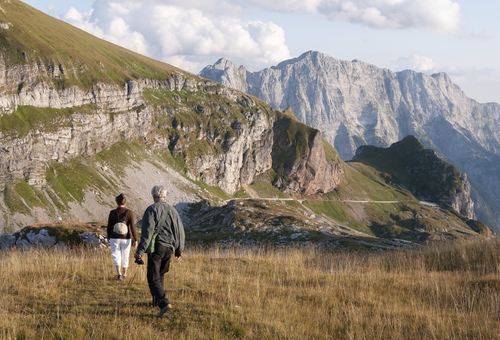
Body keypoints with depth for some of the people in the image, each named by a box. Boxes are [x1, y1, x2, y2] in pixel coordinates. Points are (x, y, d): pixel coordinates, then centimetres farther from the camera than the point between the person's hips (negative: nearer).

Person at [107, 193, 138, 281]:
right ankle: (124, 274, 29)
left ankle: (119, 274, -19)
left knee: (116, 257, 2)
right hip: (126, 238, 1)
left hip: (114, 238, -1)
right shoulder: (129, 213, -8)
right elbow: (132, 227, -10)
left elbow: (109, 227, 0)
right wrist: (136, 240, -6)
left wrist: (108, 237, 16)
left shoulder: (112, 213, -6)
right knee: (125, 257, 17)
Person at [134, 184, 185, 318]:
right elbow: (180, 232, 12)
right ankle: (157, 300, 33)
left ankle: (164, 303, -22)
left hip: (156, 247, -5)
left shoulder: (151, 210, -7)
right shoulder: (172, 210, 10)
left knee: (154, 278, -4)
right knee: (160, 275, 23)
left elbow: (147, 231, -16)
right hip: (169, 248, 5)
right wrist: (179, 250, 21)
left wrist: (140, 250, -18)